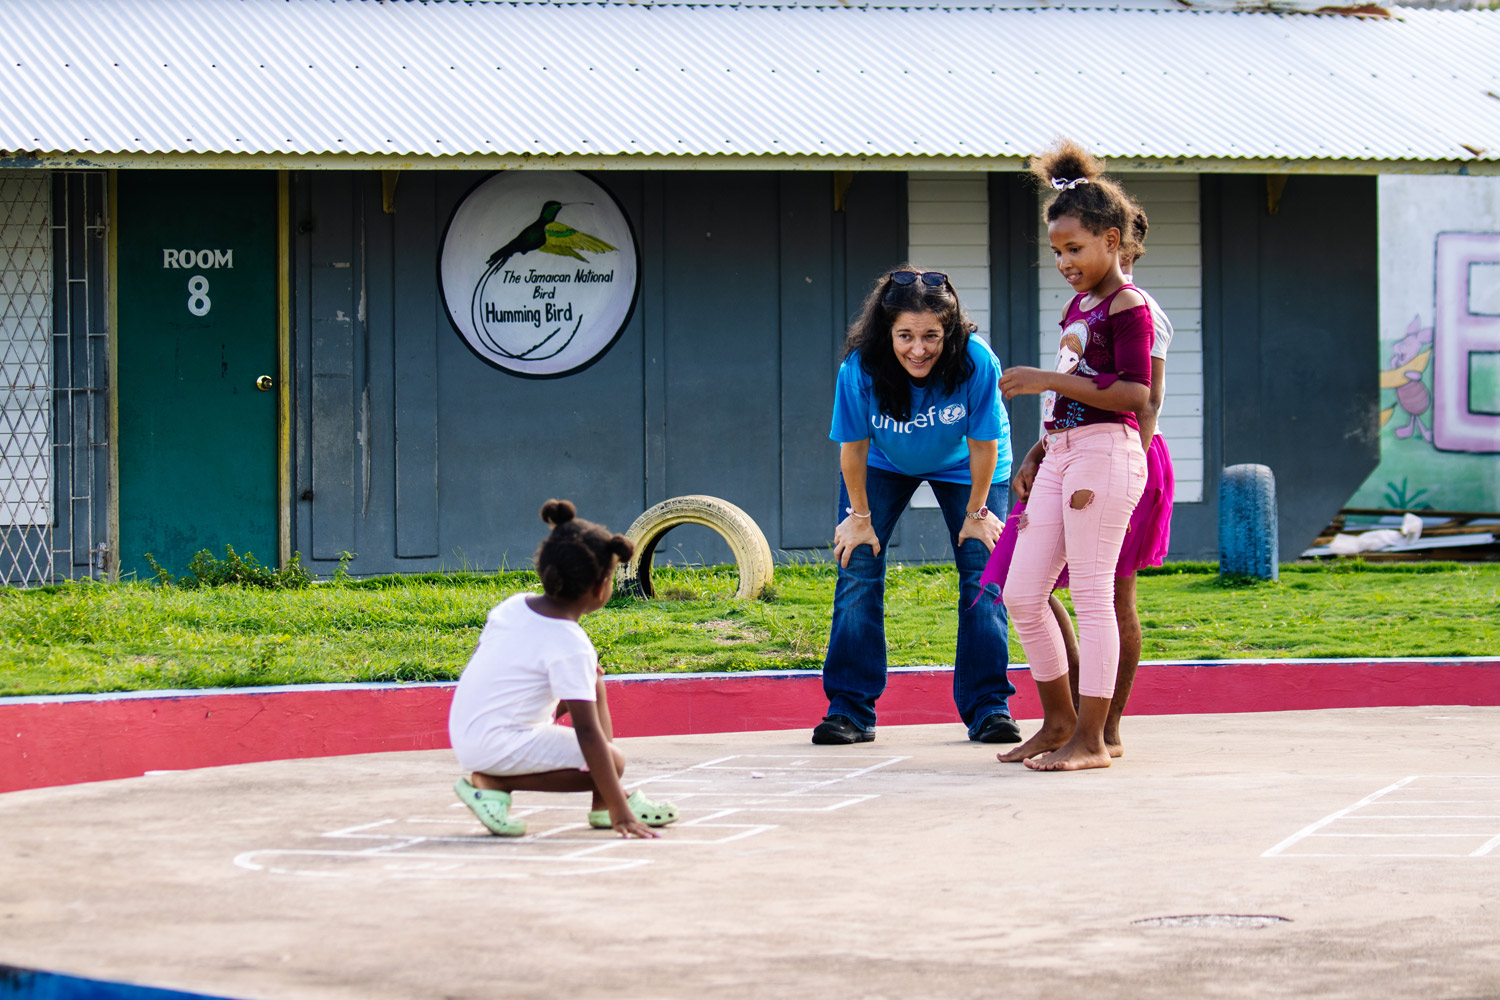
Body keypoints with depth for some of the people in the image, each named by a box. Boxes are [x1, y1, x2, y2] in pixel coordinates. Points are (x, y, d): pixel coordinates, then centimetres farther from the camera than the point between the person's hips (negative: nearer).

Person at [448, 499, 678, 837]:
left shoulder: (514, 605, 3)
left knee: (592, 682, 18)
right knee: (612, 763, -16)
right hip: (498, 748, -9)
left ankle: (603, 806, 15)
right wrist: (621, 814, -21)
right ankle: (494, 784, -10)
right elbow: (587, 733, -22)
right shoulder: (571, 646, -19)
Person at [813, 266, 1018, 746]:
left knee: (982, 574, -8)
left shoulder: (977, 363, -36)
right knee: (858, 568, -7)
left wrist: (976, 513, -12)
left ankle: (988, 707, 0)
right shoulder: (860, 368, -34)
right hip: (885, 466, 1)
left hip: (960, 468, -1)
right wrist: (859, 516, -9)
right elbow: (853, 446, -18)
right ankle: (850, 708, 0)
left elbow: (983, 444, -22)